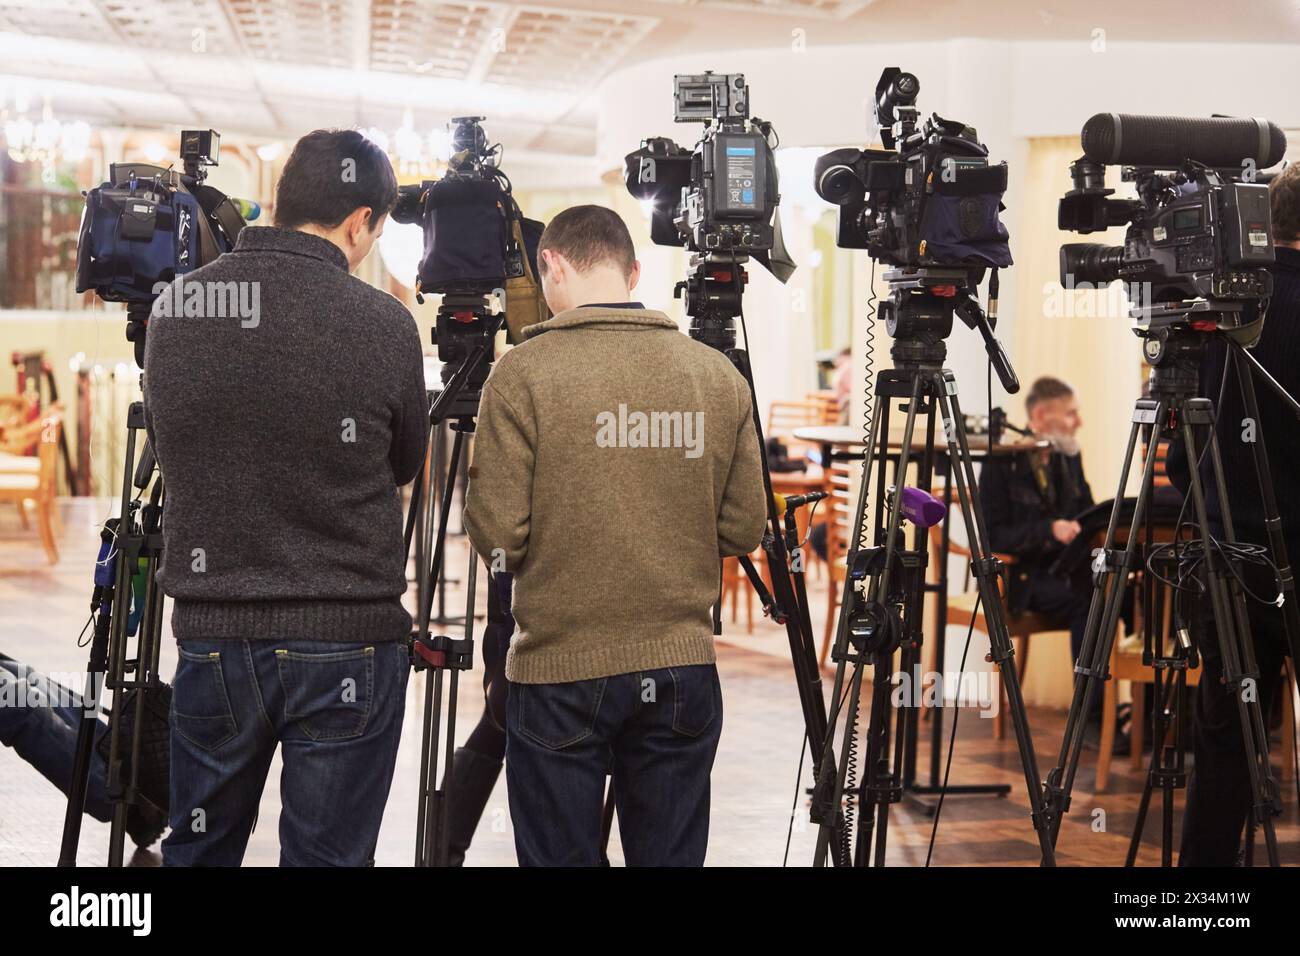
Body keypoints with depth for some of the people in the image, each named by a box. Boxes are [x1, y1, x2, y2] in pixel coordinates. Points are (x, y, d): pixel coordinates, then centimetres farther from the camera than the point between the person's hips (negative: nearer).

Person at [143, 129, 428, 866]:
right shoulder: (381, 324, -12)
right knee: (327, 853, 6)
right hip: (348, 643, -3)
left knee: (199, 847, 17)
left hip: (212, 638, 3)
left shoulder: (174, 311, -1)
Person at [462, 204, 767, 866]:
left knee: (559, 857, 6)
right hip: (683, 670, 4)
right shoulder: (718, 374, 3)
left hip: (561, 675, -3)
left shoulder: (524, 372, -9)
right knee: (670, 855, 12)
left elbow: (498, 536, -12)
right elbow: (743, 529, 5)